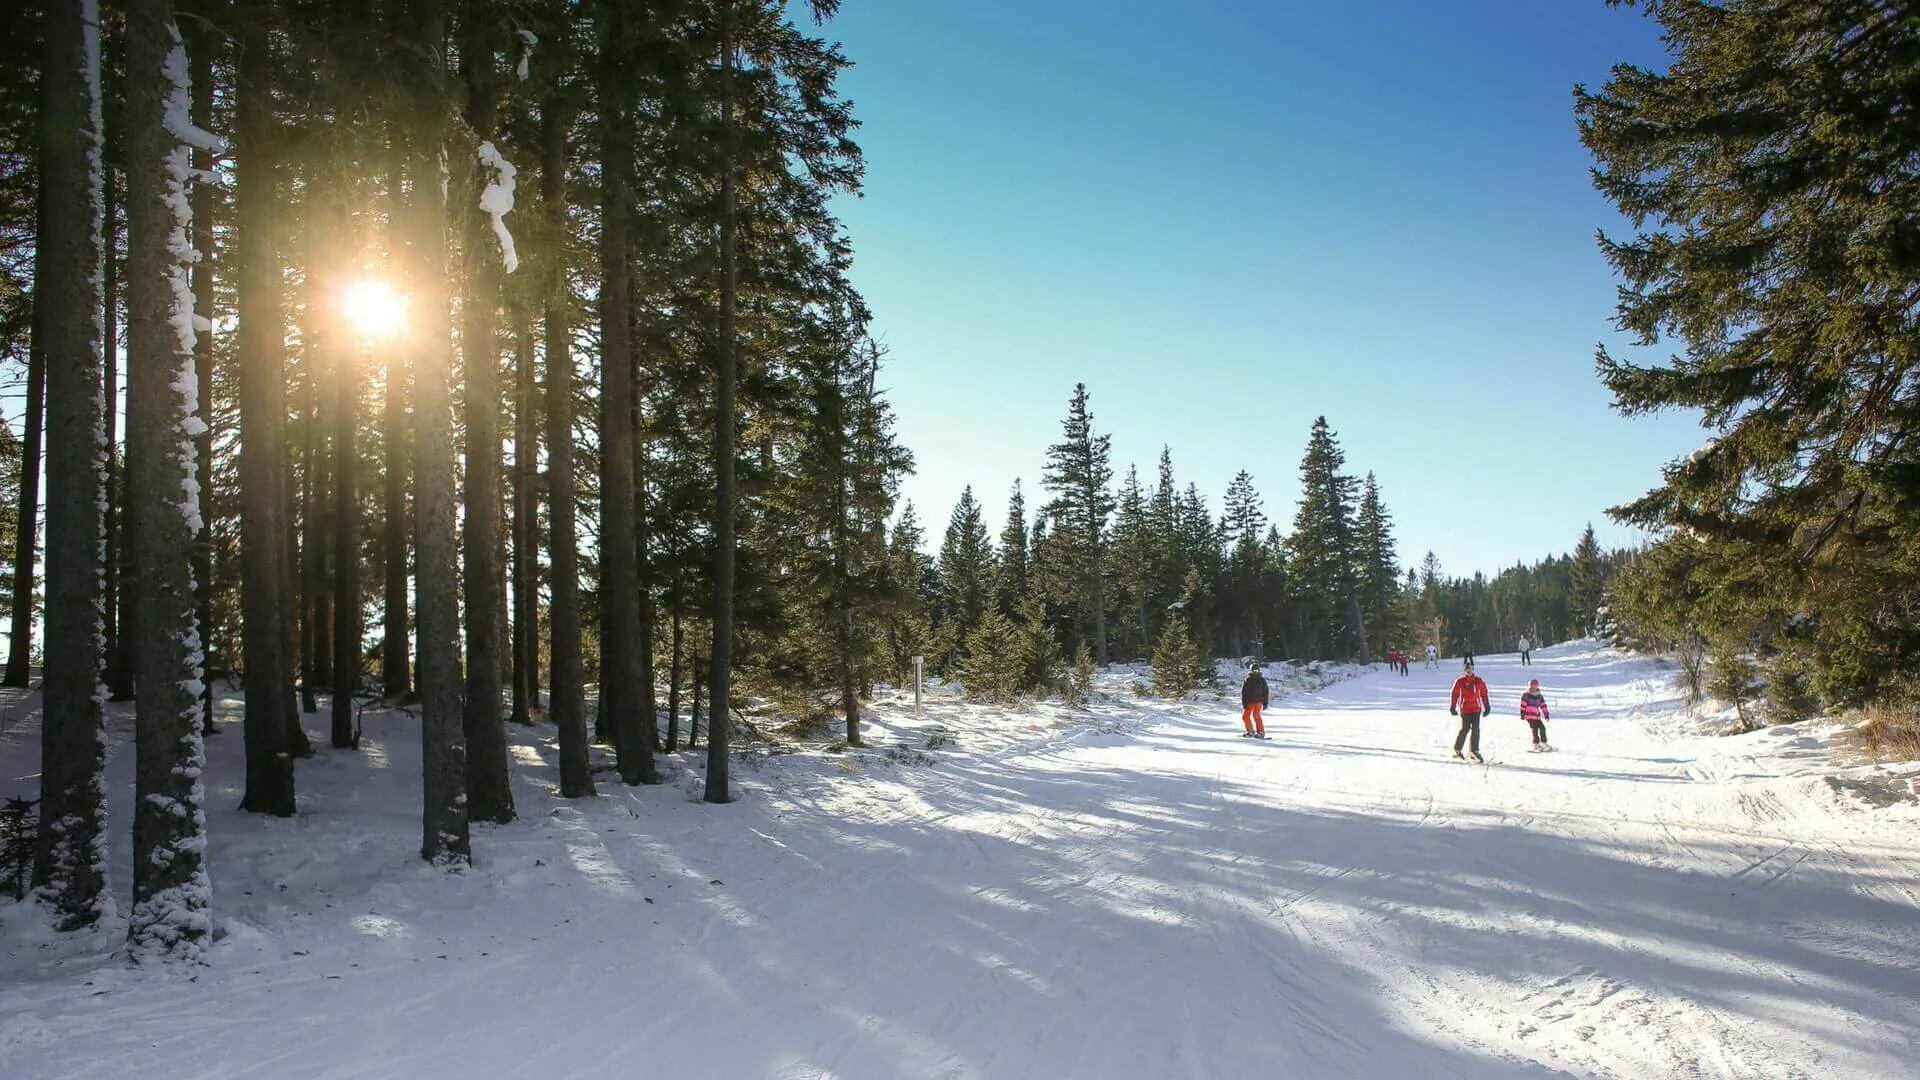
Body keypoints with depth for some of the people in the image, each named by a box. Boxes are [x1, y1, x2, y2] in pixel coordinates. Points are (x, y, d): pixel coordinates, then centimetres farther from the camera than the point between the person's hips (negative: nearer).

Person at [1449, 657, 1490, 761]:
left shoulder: (1478, 681, 8)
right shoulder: (1460, 682, 0)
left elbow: (1484, 693, 15)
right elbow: (1454, 694, 3)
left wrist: (1486, 707, 13)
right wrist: (1452, 707, 1)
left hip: (1476, 709, 3)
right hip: (1464, 709, -3)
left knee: (1476, 729, -1)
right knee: (1465, 729, -8)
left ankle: (1474, 751, 7)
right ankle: (1457, 749, 4)